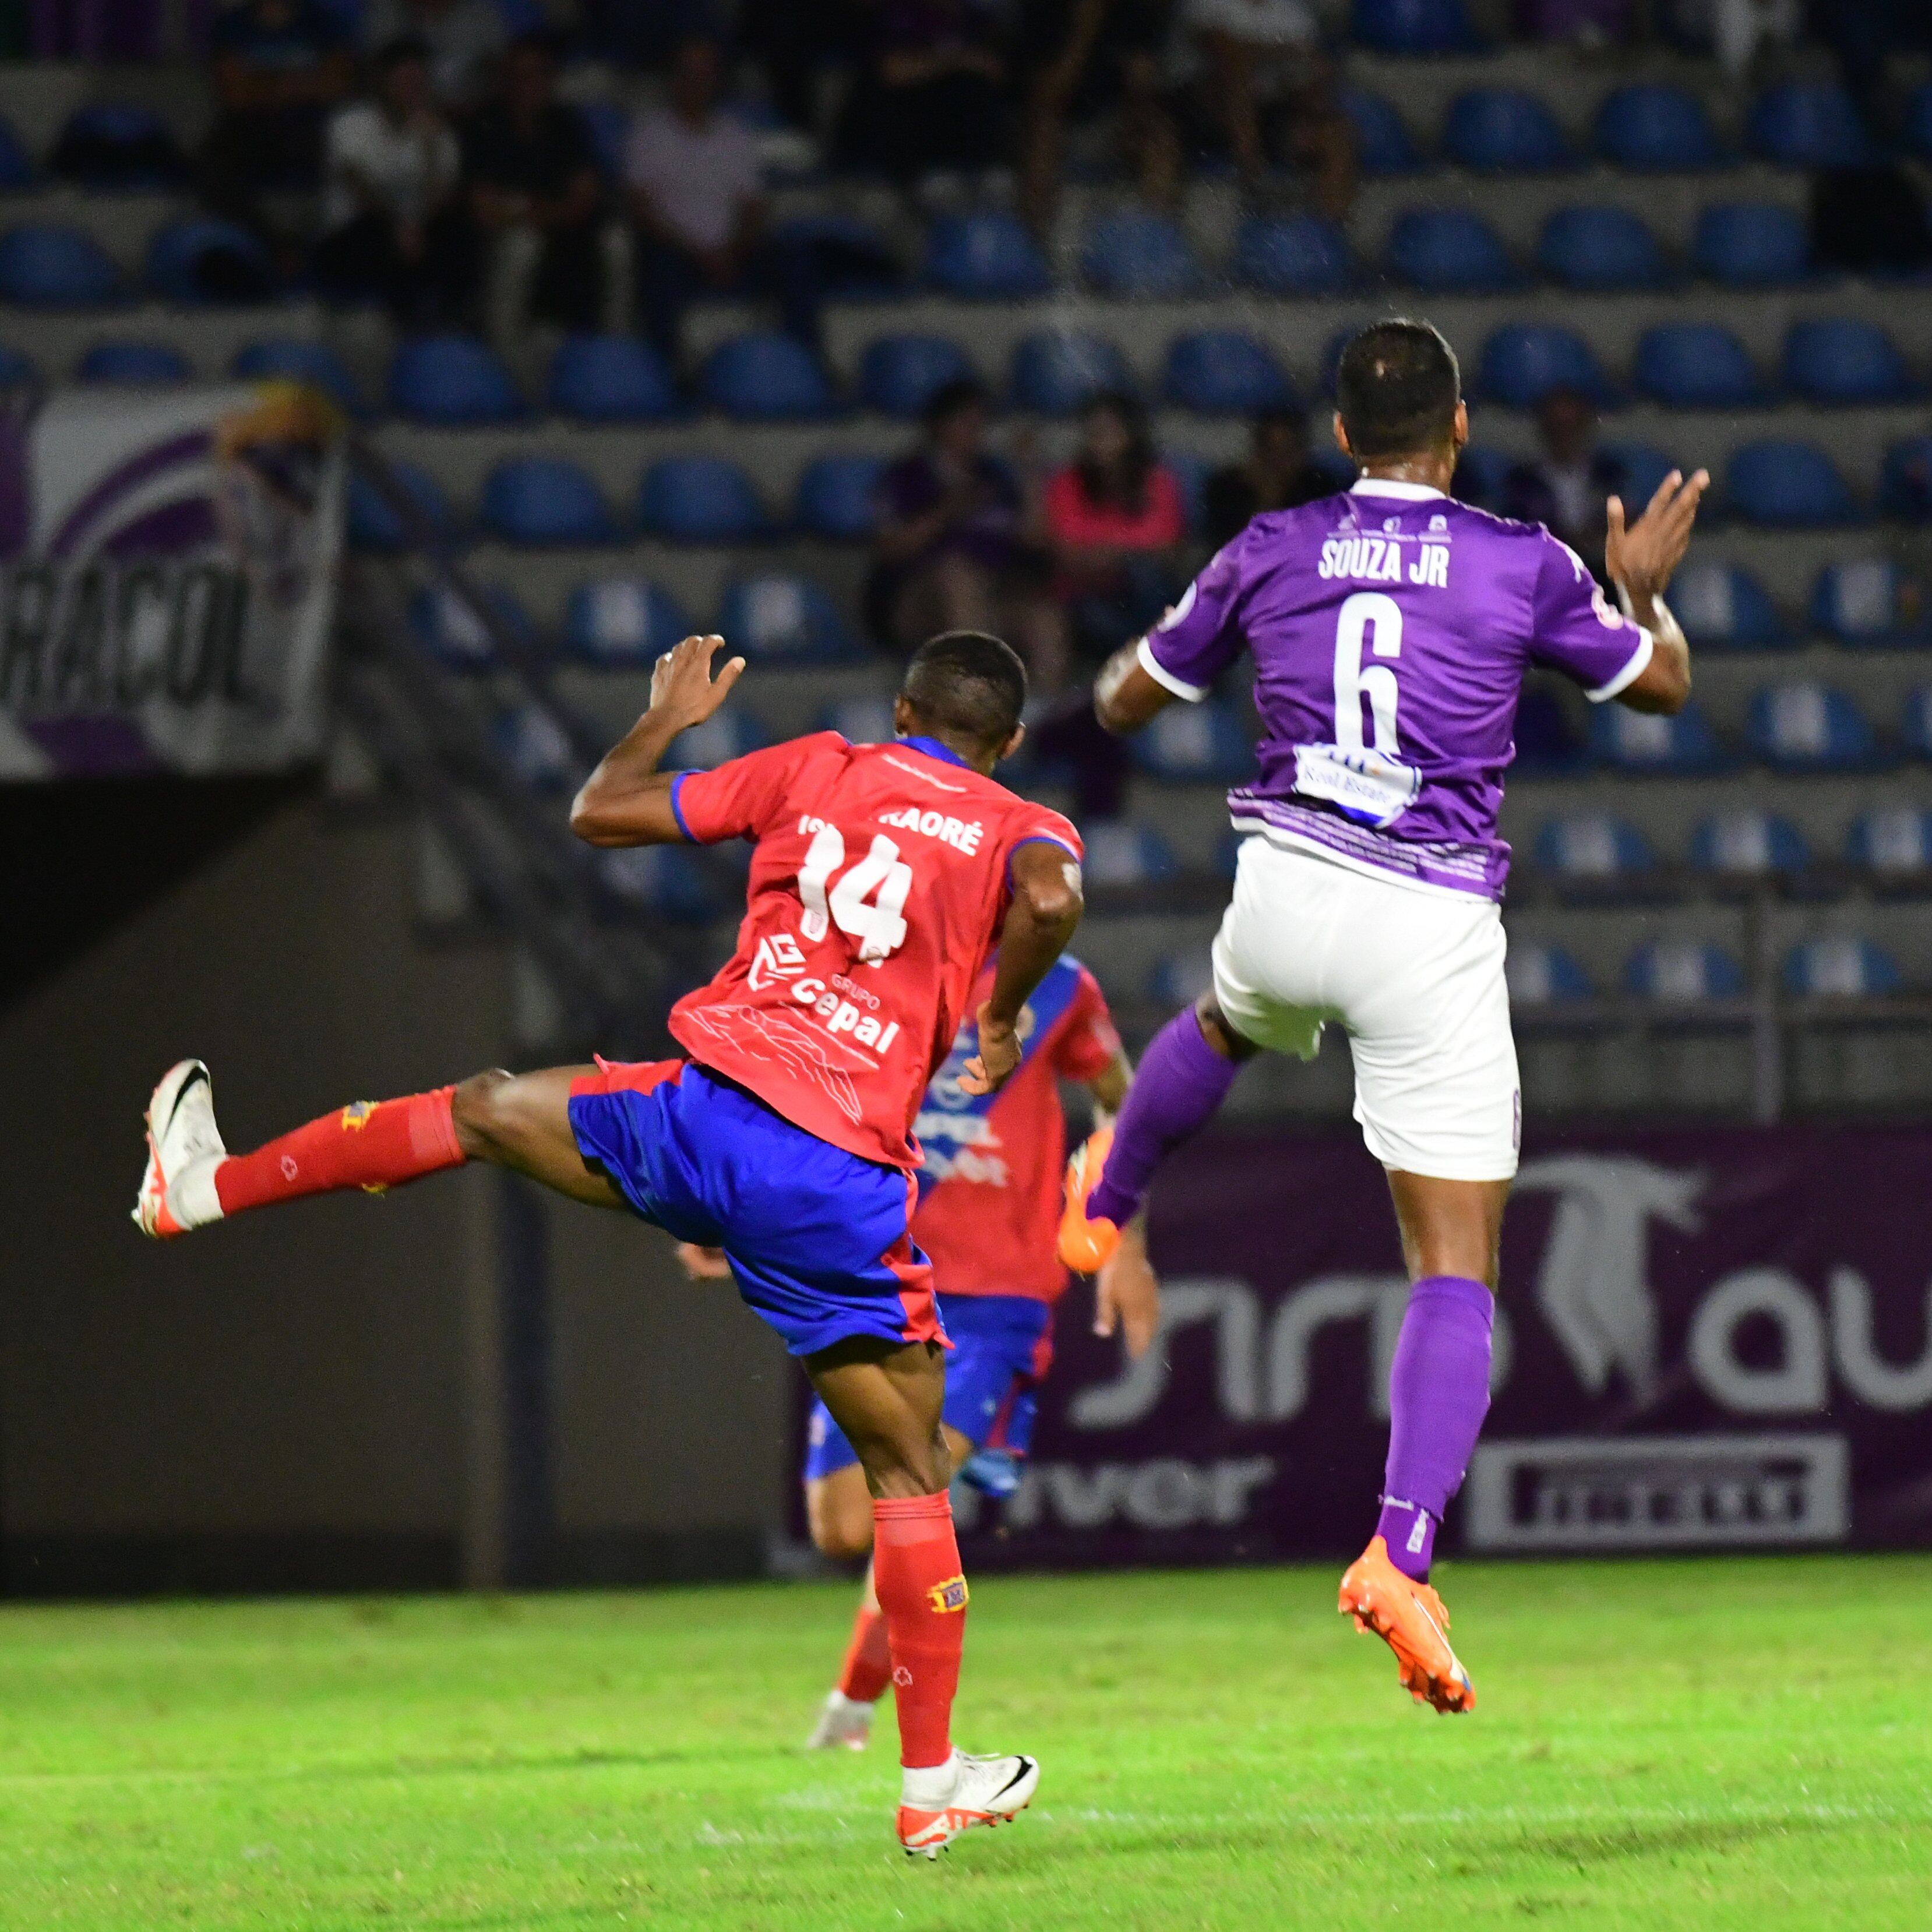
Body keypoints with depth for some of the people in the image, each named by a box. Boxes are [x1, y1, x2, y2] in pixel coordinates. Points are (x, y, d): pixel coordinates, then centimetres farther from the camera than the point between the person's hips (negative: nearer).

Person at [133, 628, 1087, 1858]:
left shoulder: (819, 770, 16)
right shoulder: (1022, 831, 8)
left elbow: (600, 814, 21)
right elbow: (1052, 898, -19)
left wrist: (667, 719, 40)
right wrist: (1001, 1021, -1)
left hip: (700, 1112, 2)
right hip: (839, 1181, -2)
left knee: (484, 1113, 30)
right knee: (910, 1470, 8)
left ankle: (203, 1187, 43)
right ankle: (934, 1785, 8)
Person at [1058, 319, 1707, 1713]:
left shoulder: (1271, 553, 4)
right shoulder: (1525, 566, -1)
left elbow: (1126, 704, 17)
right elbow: (1665, 683, 16)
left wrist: (1138, 662, 39)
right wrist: (1645, 588, 35)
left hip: (1287, 890, 2)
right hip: (1437, 925, -2)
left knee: (1232, 1022, 42)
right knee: (1459, 1270, 0)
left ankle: (1105, 1200, 65)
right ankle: (1402, 1555, -16)